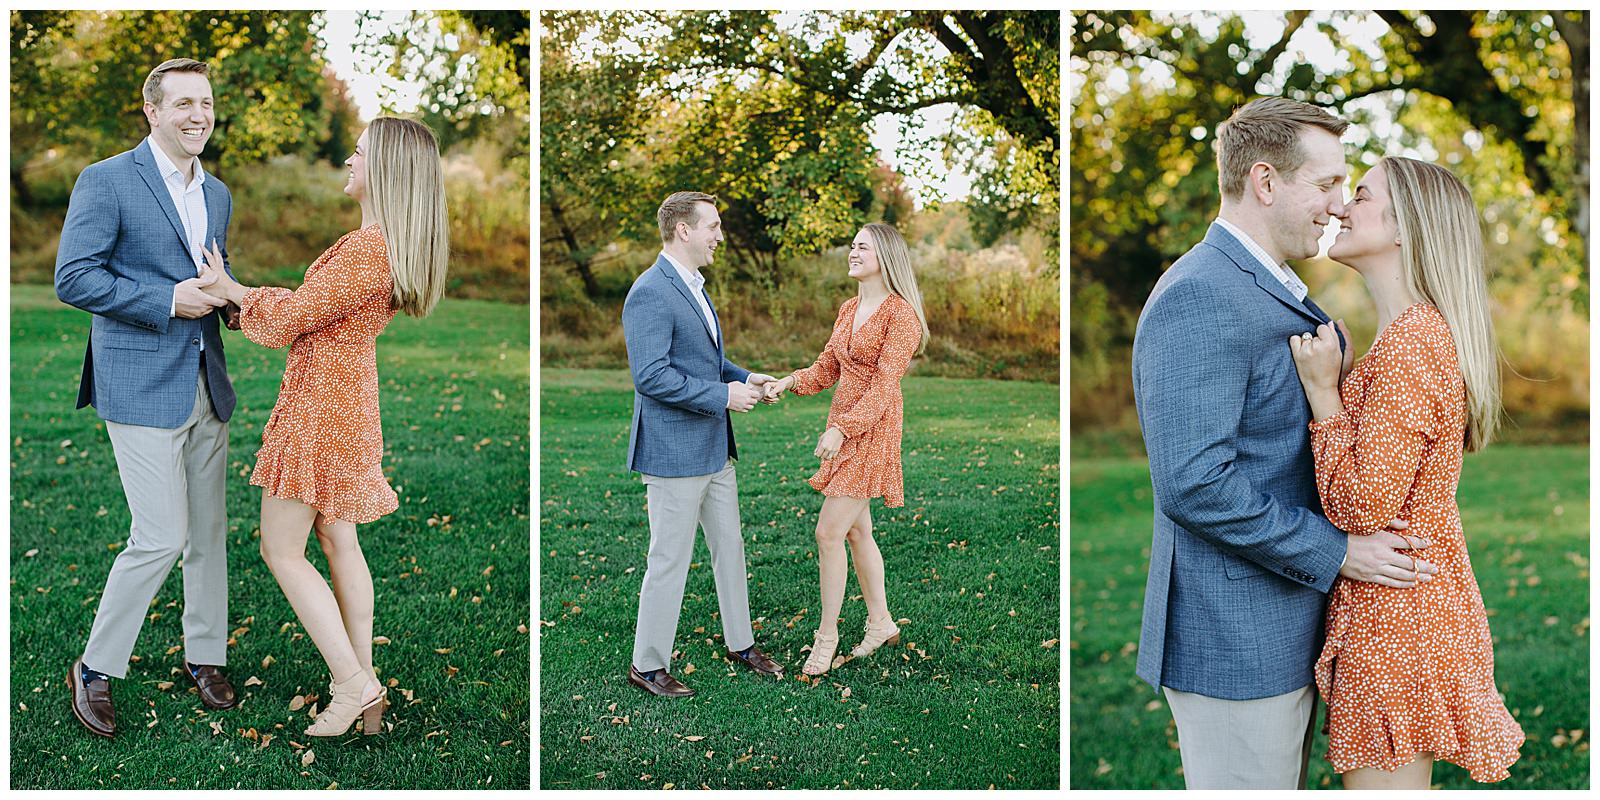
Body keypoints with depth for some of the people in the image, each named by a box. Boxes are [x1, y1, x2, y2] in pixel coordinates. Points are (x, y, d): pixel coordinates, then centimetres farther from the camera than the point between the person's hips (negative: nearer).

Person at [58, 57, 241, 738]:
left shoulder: (217, 194, 14)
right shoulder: (106, 181, -8)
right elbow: (73, 279, -13)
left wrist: (227, 297, 4)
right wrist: (168, 300, -19)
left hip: (206, 384, 7)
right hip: (141, 387, -7)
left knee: (209, 529, 12)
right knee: (162, 537, -9)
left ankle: (204, 655, 27)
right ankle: (95, 668, 10)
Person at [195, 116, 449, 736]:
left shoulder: (366, 247, -23)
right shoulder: (398, 245, 8)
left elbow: (292, 318, -14)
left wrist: (229, 289, 3)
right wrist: (241, 295, 18)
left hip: (321, 403, -10)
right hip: (350, 399, 10)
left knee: (281, 549, 1)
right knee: (338, 542, 15)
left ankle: (351, 682, 0)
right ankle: (366, 689, 20)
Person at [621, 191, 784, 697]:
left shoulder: (694, 286, 13)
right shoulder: (650, 294, -19)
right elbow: (651, 376, -25)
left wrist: (745, 378, 8)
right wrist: (723, 396, -21)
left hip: (714, 448, 10)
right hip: (674, 451, -10)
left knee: (729, 548, 18)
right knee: (670, 561, 0)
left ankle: (740, 644, 33)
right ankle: (648, 665, 15)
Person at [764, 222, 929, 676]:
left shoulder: (900, 312, -12)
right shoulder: (849, 310, 13)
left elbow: (884, 385, -18)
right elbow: (826, 368, 14)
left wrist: (841, 429, -24)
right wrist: (789, 382, -5)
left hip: (873, 429, -8)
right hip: (843, 425, 8)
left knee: (829, 532, -10)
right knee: (857, 531, 13)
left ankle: (827, 635, 0)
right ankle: (880, 623, 26)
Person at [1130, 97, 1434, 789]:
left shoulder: (1275, 292, 15)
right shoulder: (1199, 297, -20)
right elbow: (1193, 482, -27)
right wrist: (1336, 552, -19)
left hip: (1286, 629, 10)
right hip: (1233, 636, -10)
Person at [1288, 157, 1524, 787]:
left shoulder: (1410, 341, -20)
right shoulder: (1426, 332, 13)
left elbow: (1363, 508, -22)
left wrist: (1323, 392, -15)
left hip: (1395, 623, -10)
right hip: (1424, 608, 10)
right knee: (1407, 781, 19)